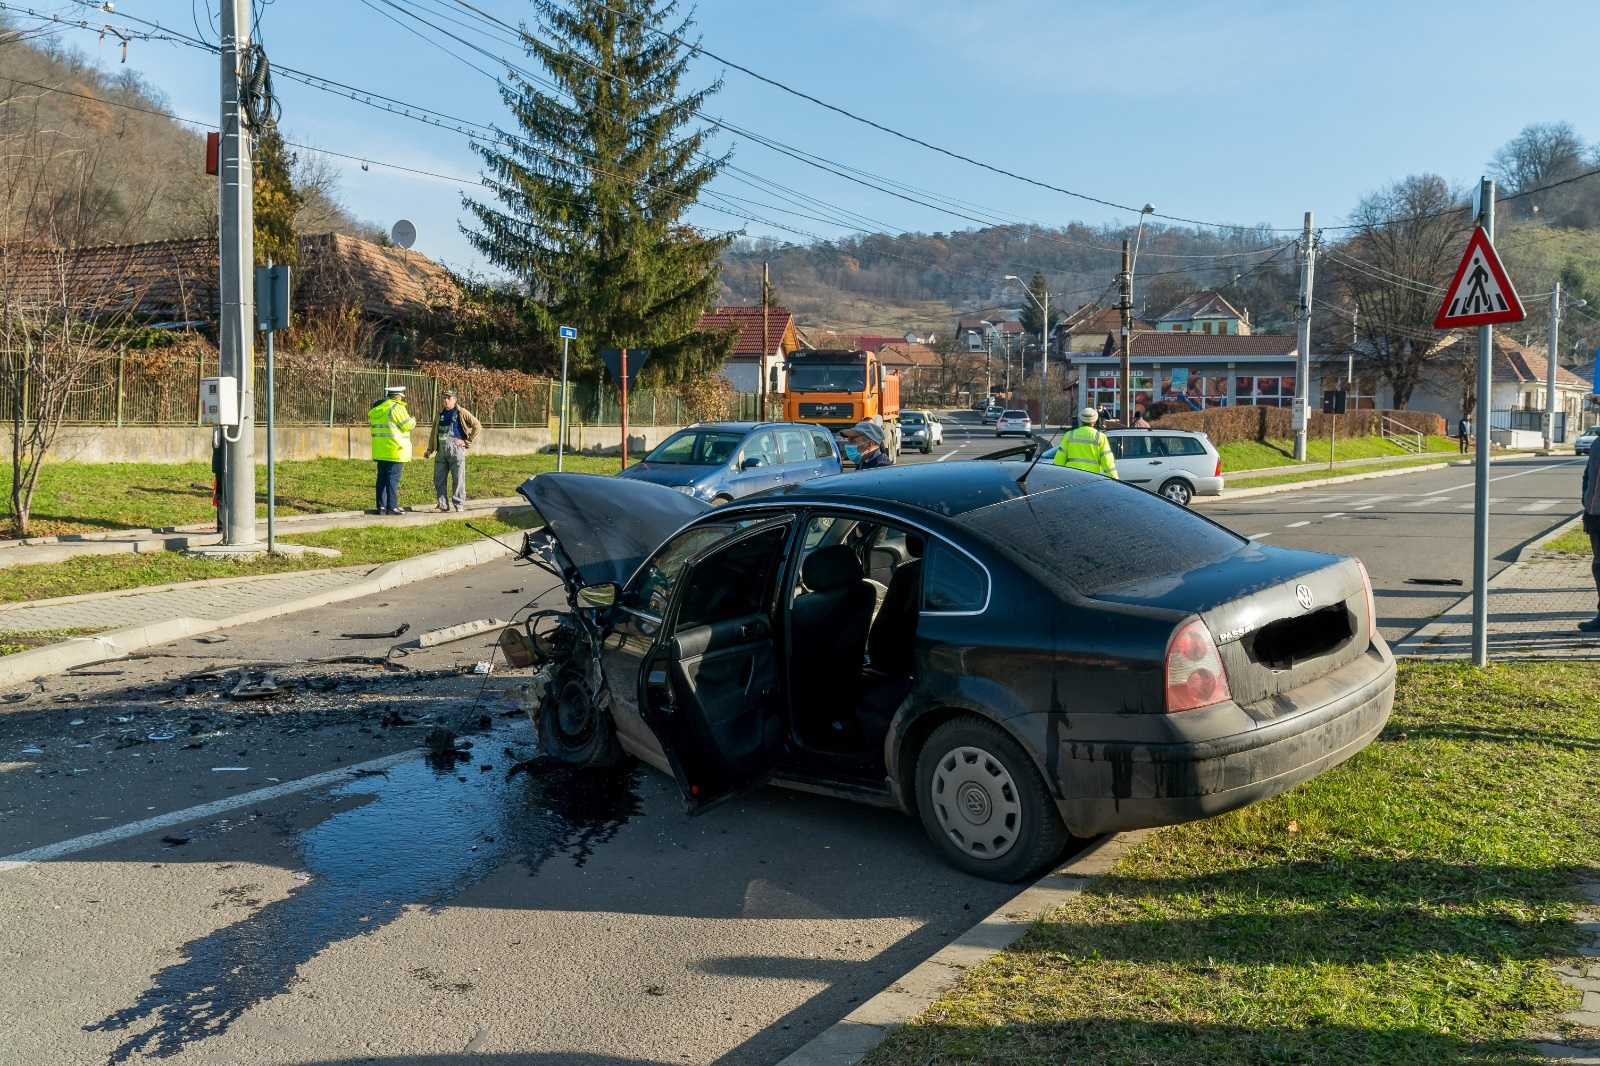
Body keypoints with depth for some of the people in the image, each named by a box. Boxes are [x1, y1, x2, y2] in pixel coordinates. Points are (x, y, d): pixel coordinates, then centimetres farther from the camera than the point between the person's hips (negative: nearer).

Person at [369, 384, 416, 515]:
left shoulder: (377, 408, 14)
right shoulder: (396, 407, -11)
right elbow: (407, 425, -12)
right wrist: (413, 420, 8)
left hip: (380, 450, 8)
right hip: (394, 450, -8)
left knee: (382, 478, 11)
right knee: (393, 478, -6)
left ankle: (381, 506, 12)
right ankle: (392, 507, -7)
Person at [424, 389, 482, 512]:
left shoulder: (461, 413, -1)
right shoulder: (440, 413, 15)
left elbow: (477, 426, -4)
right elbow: (434, 432, 22)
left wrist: (467, 442, -6)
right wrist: (430, 449, 19)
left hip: (456, 448, -5)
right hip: (441, 450, 6)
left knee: (458, 479, -4)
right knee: (439, 479, 6)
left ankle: (459, 504, 3)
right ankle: (443, 504, 14)